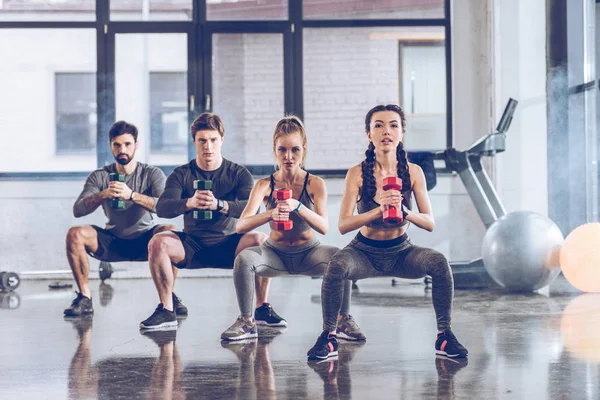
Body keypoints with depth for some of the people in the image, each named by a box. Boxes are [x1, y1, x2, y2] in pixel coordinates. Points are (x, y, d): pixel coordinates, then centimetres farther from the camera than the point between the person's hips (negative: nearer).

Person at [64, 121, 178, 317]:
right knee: (75, 234, -23)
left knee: (169, 231, -33)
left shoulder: (152, 174, -6)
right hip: (112, 242, 2)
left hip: (144, 241, -2)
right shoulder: (99, 177, -1)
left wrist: (132, 195, -38)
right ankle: (84, 297, -12)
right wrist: (102, 195, -33)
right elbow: (77, 210, -13)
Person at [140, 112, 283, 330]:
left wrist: (219, 204, -36)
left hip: (228, 244, -1)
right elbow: (162, 208, -15)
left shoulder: (239, 173, 0)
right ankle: (166, 310, -14)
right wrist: (189, 203, -37)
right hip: (192, 246, 1)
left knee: (261, 240, -29)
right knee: (158, 243, -26)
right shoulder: (181, 175, 1)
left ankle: (262, 308, -14)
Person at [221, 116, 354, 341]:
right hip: (275, 253, 0)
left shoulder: (315, 184, -8)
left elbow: (323, 227, -20)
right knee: (244, 258, -29)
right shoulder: (265, 185, -8)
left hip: (308, 253, 0)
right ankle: (247, 322, -11)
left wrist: (298, 207, -37)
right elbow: (241, 226, -20)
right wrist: (270, 214, -40)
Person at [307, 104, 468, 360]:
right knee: (336, 266, -33)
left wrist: (405, 212, -28)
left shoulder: (413, 172, -6)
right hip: (365, 251, -1)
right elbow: (343, 225, -17)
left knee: (438, 262, -28)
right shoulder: (357, 173, -11)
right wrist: (379, 210, -32)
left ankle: (444, 336, -14)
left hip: (401, 252, 1)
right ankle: (328, 337, -16)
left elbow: (430, 223, -7)